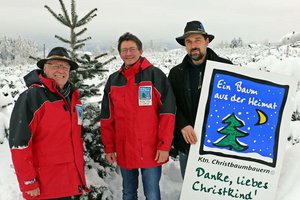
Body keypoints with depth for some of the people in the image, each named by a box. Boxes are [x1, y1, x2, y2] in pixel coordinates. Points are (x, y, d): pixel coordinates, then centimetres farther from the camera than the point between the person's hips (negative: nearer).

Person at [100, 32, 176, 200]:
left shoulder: (155, 75, -6)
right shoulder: (113, 80, 8)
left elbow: (167, 112, -9)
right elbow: (107, 118, 11)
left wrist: (164, 146, -13)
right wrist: (109, 147, 7)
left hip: (151, 150, -4)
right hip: (124, 151, 4)